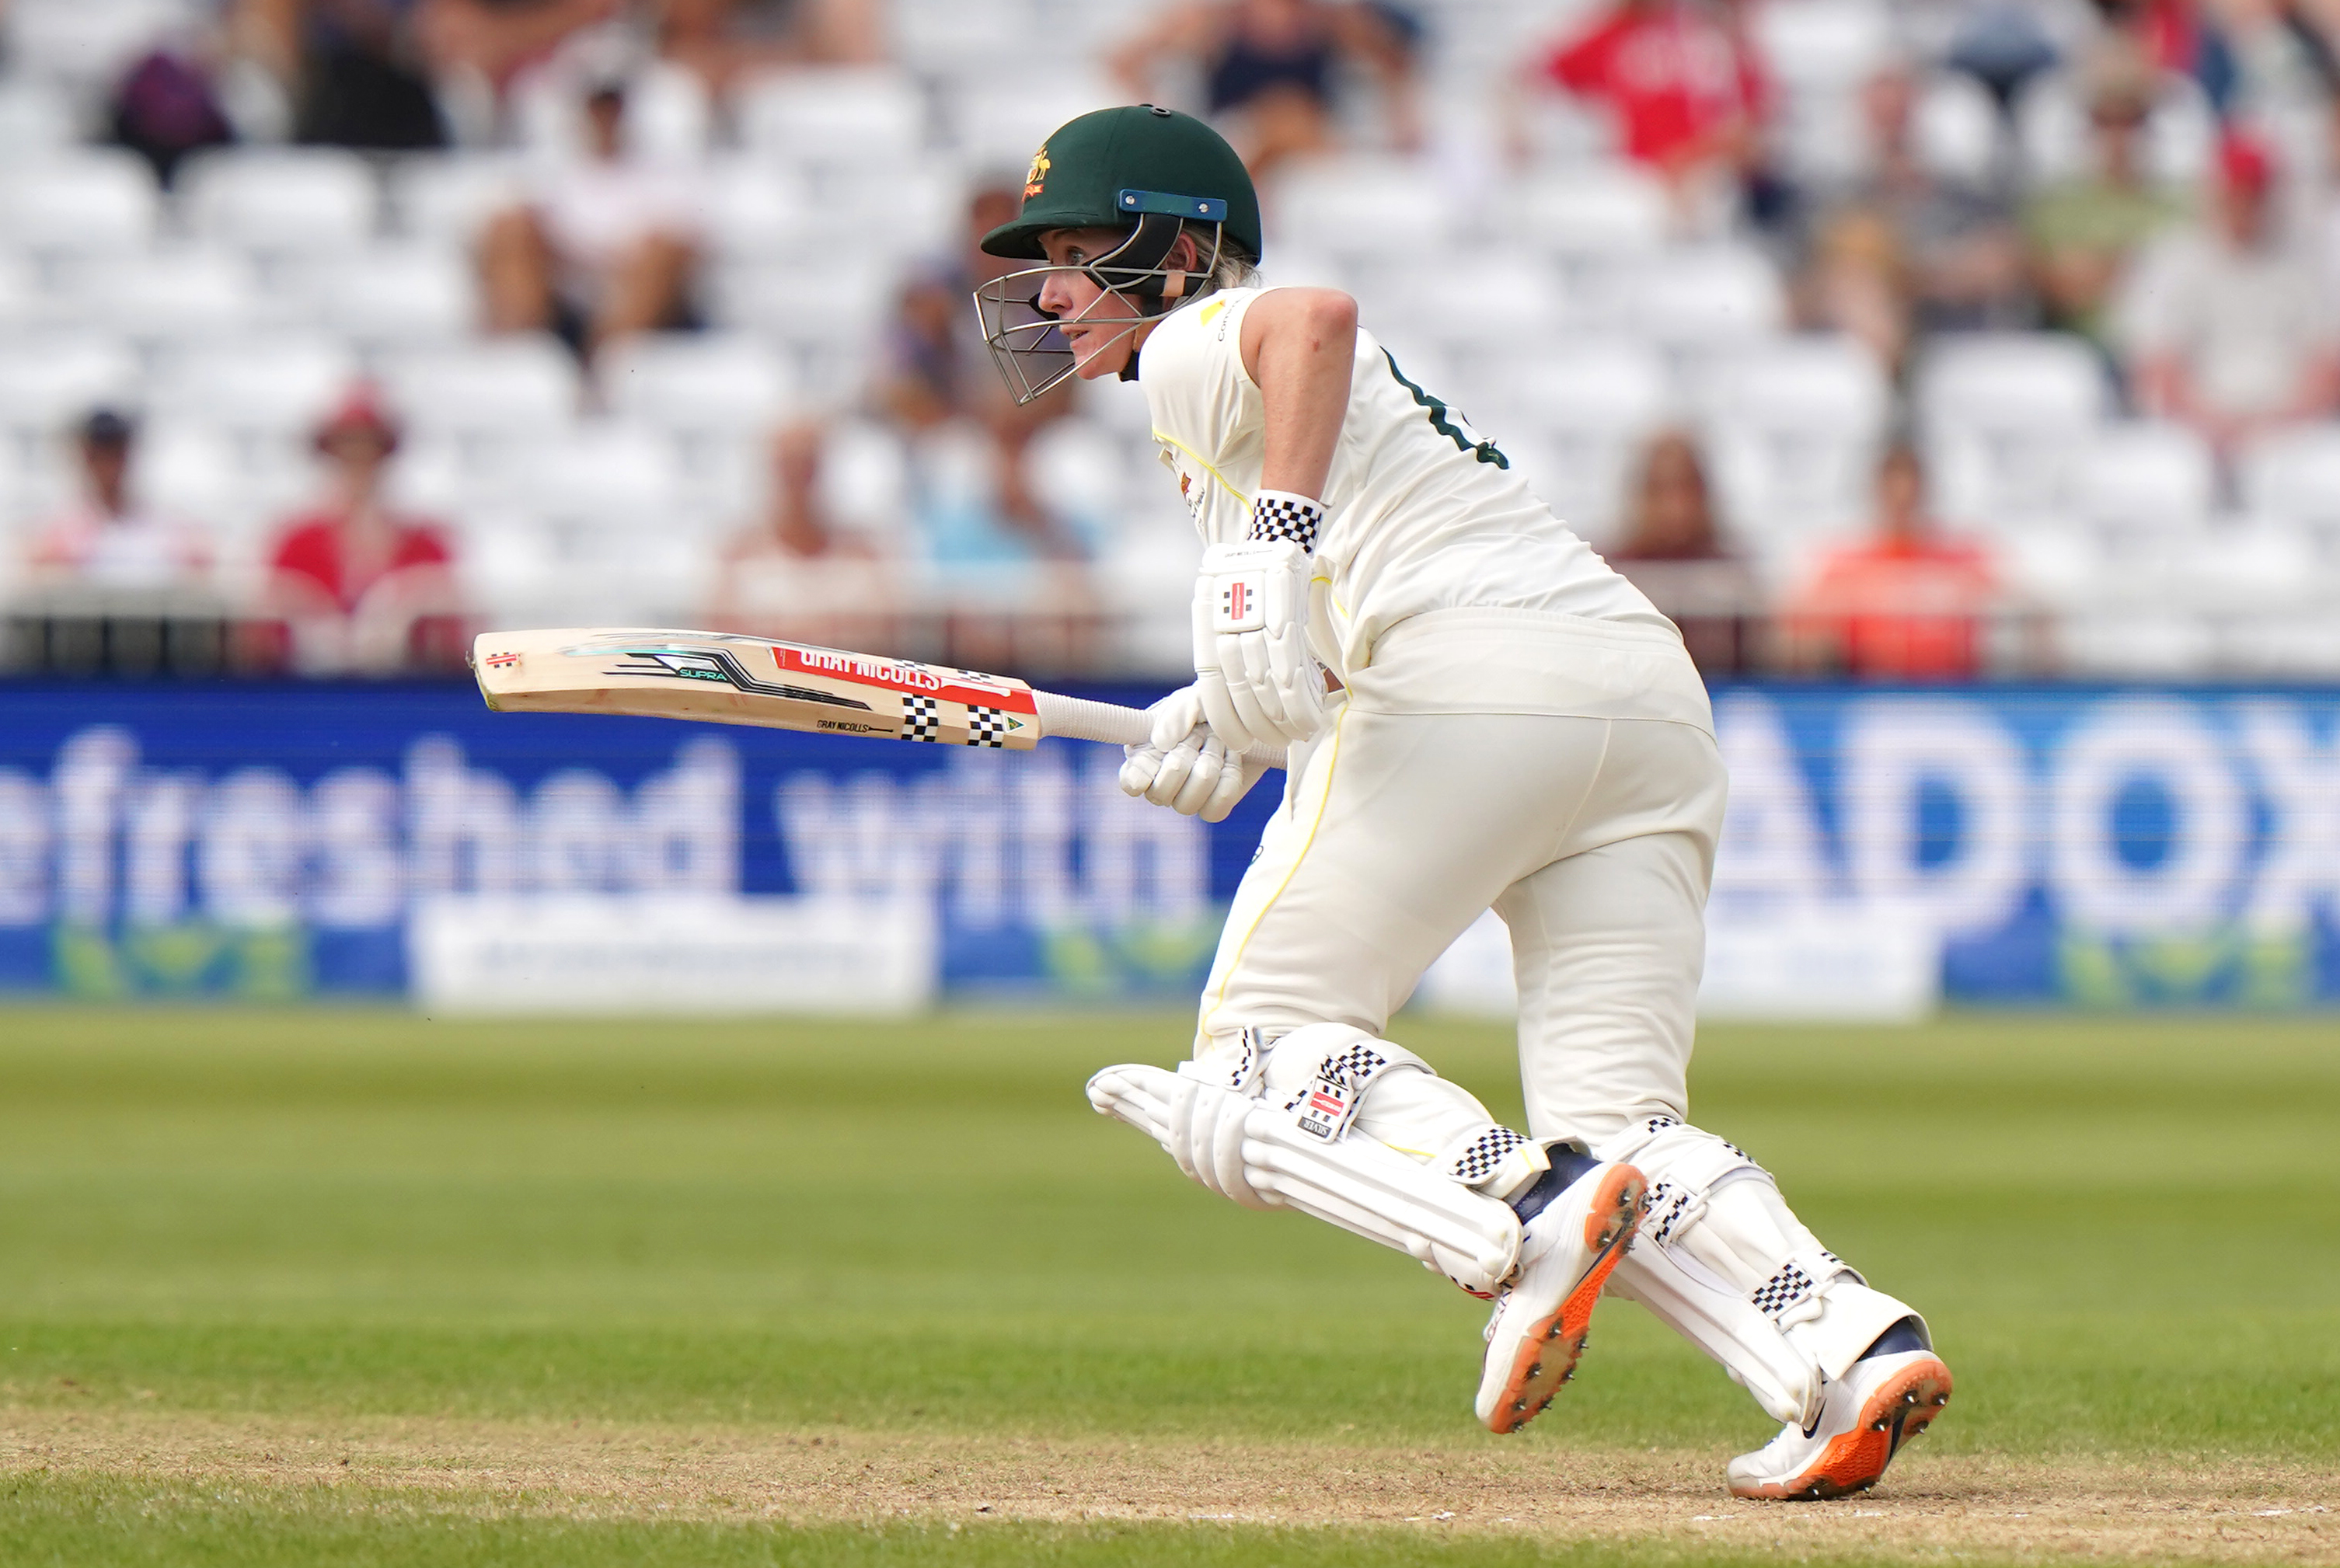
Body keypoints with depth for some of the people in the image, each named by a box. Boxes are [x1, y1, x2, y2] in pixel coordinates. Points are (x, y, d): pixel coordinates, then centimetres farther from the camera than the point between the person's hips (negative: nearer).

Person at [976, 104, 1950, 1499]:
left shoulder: (1194, 348, 9)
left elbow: (1315, 318, -15)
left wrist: (1278, 538, -24)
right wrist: (1227, 721, 21)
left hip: (1471, 682, -9)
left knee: (1263, 1054, -1)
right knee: (1619, 1128, 3)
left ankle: (1525, 1220, -28)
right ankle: (1846, 1343, -23)